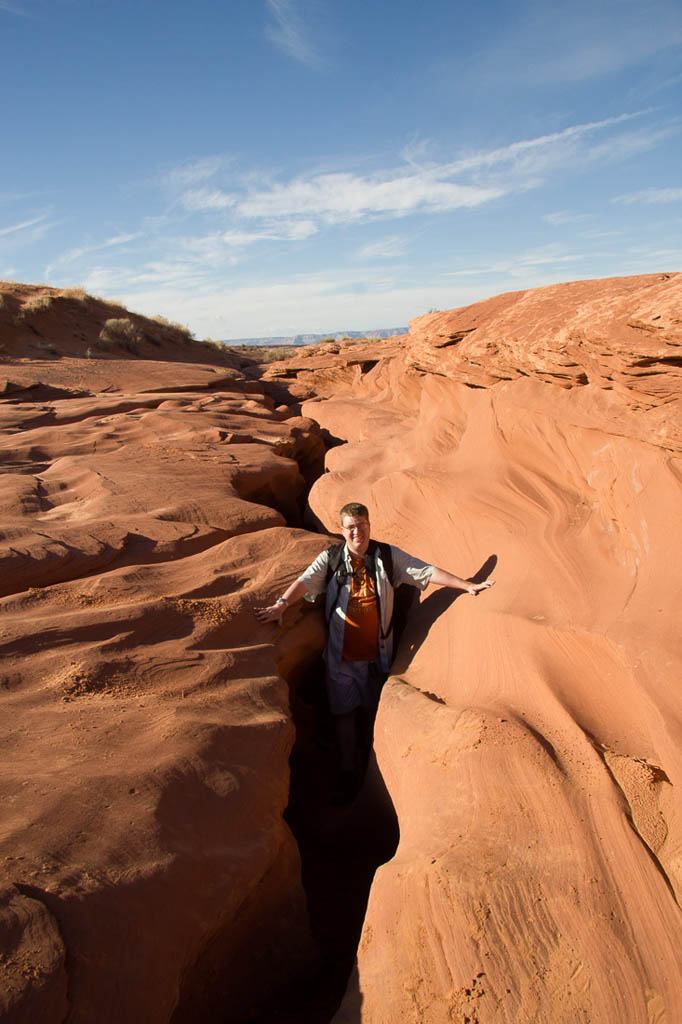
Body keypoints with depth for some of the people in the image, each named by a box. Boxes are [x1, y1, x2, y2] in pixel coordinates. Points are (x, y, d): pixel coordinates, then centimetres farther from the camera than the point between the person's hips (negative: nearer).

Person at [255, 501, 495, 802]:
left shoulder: (388, 556, -3)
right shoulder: (330, 559, -4)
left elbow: (427, 571, -2)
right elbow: (305, 581, -17)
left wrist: (467, 586, -6)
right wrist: (281, 604, -35)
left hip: (376, 653, 1)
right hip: (341, 654, -1)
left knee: (373, 711, 14)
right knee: (344, 715, 6)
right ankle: (348, 774, 24)